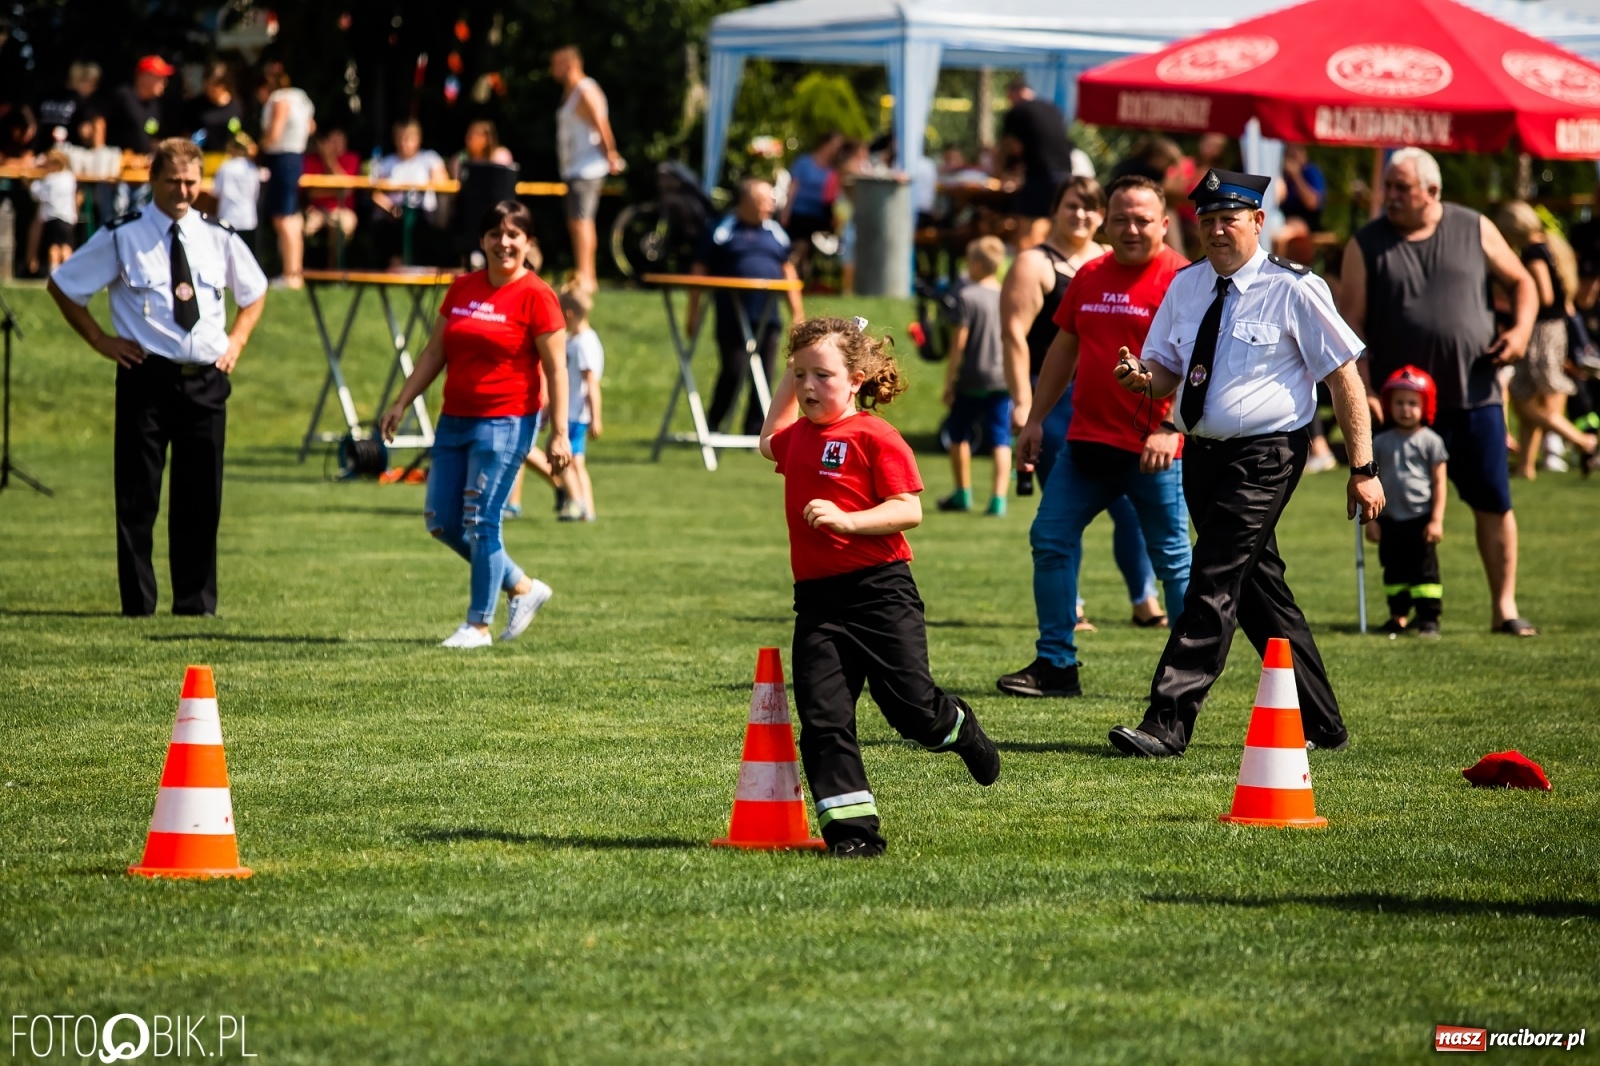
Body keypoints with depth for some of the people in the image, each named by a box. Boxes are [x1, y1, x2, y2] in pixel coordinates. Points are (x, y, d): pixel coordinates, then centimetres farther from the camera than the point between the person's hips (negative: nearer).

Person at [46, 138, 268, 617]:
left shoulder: (220, 238, 8)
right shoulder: (121, 237, -2)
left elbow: (254, 293, 26)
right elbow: (62, 286, 7)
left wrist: (236, 341, 11)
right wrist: (100, 339, 0)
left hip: (206, 380, 3)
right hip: (146, 378, -3)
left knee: (201, 497, 6)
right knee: (137, 497, -1)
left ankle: (196, 601, 13)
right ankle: (137, 603, 5)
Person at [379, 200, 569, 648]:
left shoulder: (536, 296, -8)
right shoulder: (462, 288, 10)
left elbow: (556, 369, -9)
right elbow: (435, 353, 16)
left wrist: (559, 433, -14)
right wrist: (401, 404, 11)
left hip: (505, 423, -7)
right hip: (455, 420, 7)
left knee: (480, 522, -7)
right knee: (441, 522, 8)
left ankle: (479, 625, 5)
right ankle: (522, 587, 23)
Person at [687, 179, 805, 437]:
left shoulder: (776, 233, 14)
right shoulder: (721, 231, 0)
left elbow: (788, 273, 21)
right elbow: (698, 272, 1)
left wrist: (796, 313, 16)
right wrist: (694, 314, -2)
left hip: (767, 319, 4)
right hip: (732, 319, -4)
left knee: (764, 377, 3)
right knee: (734, 372, -10)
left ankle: (754, 432, 10)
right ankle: (712, 426, 6)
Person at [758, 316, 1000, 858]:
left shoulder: (875, 436, -8)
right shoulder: (799, 437, 14)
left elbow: (908, 510, -14)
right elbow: (771, 440, 40)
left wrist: (846, 519, -27)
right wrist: (789, 377, 32)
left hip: (880, 589, -6)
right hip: (817, 599, 6)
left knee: (912, 707, -2)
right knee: (822, 720, -6)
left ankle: (959, 729, 33)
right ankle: (851, 828, -3)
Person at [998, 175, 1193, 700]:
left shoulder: (1180, 279, -8)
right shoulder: (1089, 277, 13)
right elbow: (1064, 349, 21)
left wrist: (1170, 429, -24)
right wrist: (1035, 418, 18)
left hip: (1153, 451, -7)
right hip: (1087, 441, 7)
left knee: (1173, 558, 1)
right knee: (1050, 539, 3)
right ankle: (1055, 664, 7)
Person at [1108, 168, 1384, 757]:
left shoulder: (1294, 289, -9)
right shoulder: (1186, 286, 9)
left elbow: (1344, 377, -9)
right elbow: (1165, 369, 16)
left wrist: (1363, 470, -12)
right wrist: (1142, 378, -10)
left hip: (1265, 457, -7)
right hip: (1202, 454, 7)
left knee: (1215, 583, -14)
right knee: (1258, 589, 13)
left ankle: (1167, 724, -18)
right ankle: (1320, 724, 24)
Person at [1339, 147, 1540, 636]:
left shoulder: (1474, 230, 5)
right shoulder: (1367, 245, 1)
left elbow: (1521, 282, 14)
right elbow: (1351, 322, -1)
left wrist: (1521, 330, -5)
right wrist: (1363, 390, -11)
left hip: (1476, 395, 1)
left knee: (1494, 501, 1)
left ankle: (1504, 607, 9)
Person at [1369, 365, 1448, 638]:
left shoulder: (1430, 442, -3)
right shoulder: (1381, 443, 5)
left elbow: (1439, 483, -3)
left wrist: (1436, 520, -9)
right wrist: (1371, 519, 3)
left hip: (1420, 518, -3)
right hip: (1390, 520, 3)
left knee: (1424, 569, -2)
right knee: (1394, 571, 10)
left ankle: (1428, 618, 0)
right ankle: (1398, 616, 19)